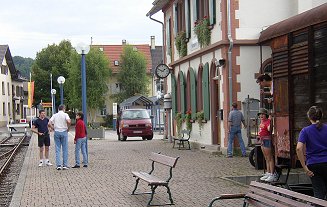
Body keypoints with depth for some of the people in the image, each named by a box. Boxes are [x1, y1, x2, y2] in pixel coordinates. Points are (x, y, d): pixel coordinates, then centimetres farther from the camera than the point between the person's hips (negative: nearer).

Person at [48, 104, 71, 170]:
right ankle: (65, 165, 4)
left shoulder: (55, 115, 7)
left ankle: (58, 165, 1)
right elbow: (68, 121, -21)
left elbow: (49, 123, -3)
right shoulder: (65, 114, -3)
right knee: (65, 149, 4)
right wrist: (68, 128, -6)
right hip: (64, 132, -3)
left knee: (57, 150, 6)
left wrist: (53, 129, 6)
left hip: (56, 132, 3)